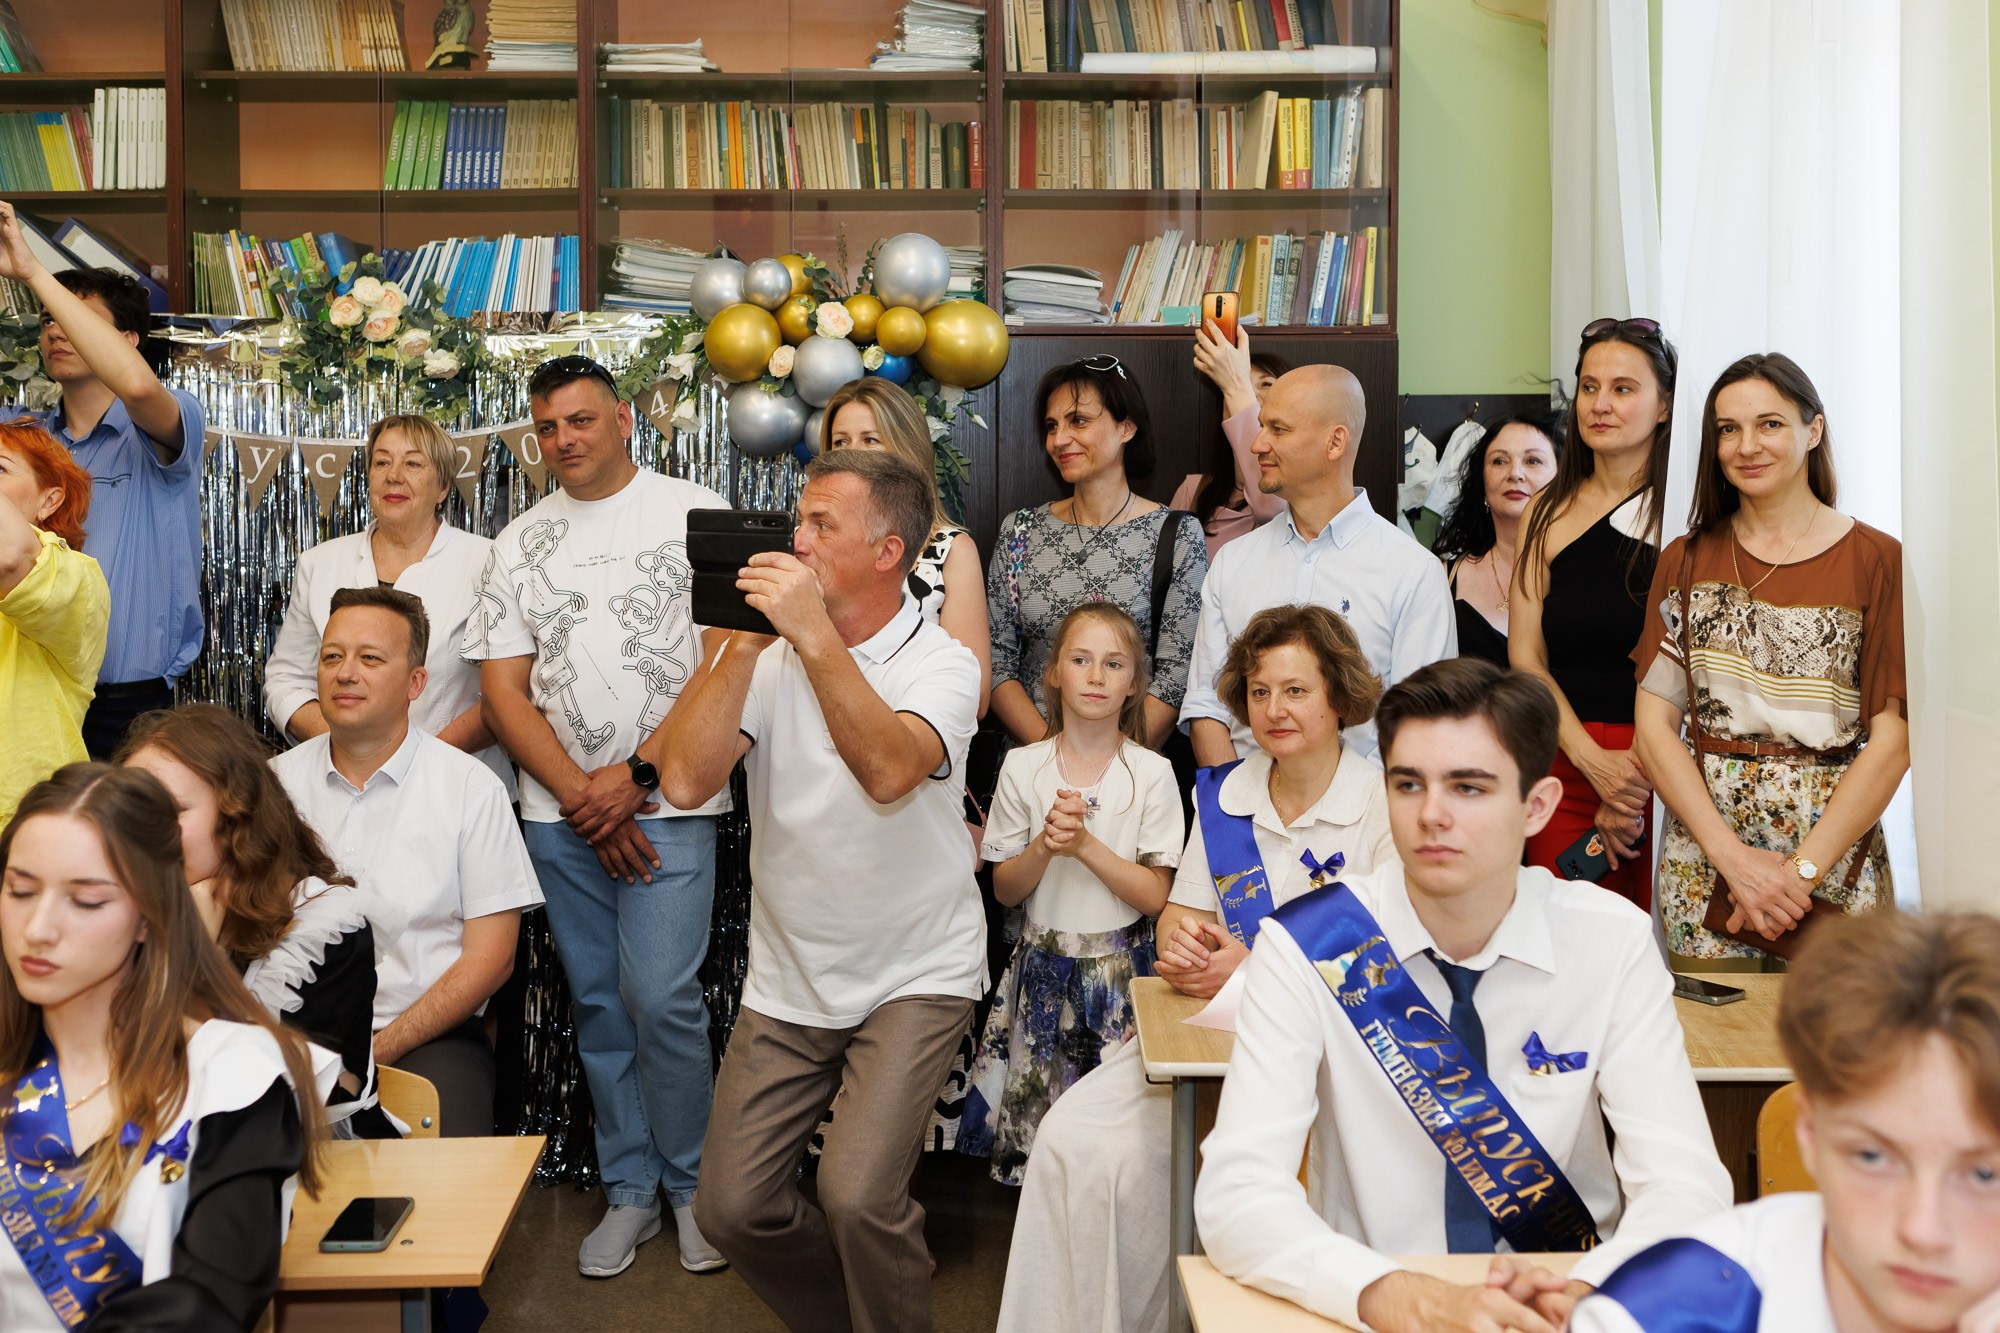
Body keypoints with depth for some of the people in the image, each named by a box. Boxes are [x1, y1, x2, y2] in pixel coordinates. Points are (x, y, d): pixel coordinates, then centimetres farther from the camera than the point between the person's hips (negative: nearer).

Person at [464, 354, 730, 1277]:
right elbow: (502, 691, 6)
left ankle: (692, 1184, 11)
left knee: (661, 996, -9)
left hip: (667, 800, -4)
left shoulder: (694, 512, 0)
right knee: (598, 1002, 9)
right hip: (561, 811, 4)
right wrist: (582, 796, -6)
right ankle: (628, 1191, 22)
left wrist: (636, 774, -11)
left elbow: (724, 661, -6)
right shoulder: (520, 543, 11)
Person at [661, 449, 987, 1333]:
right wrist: (743, 644, -20)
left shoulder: (941, 664, -10)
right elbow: (684, 781, -16)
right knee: (730, 1209, 3)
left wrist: (814, 636, -36)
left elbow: (891, 772, -33)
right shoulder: (770, 660, -1)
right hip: (786, 981, 4)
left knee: (855, 1194, -19)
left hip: (915, 977, -4)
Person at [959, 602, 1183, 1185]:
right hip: (1043, 966, 2)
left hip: (1119, 970, -1)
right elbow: (1004, 890, 2)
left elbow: (1154, 896, -7)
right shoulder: (1022, 767, 0)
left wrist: (1086, 844, -19)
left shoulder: (1151, 774, -4)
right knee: (1031, 1105, 4)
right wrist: (1045, 846, -17)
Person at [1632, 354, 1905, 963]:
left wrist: (1801, 871, -16)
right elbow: (1653, 723, -1)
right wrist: (1733, 856, -13)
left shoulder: (1877, 562, -1)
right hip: (1703, 853, 2)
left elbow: (1893, 739, -7)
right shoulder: (1688, 561, 6)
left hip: (1834, 849, -1)